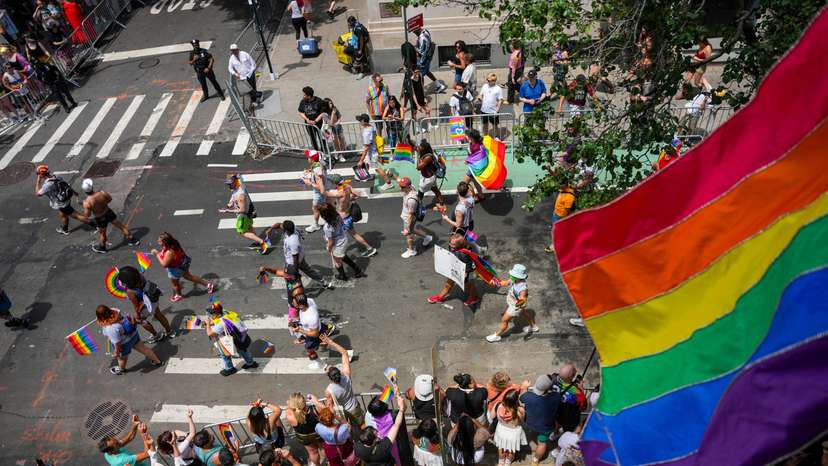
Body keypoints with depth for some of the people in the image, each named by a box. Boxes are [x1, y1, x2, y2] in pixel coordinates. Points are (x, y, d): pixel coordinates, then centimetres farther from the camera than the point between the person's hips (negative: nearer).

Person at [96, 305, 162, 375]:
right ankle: (157, 361, 46)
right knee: (142, 348, 27)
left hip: (124, 343, -6)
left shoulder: (111, 329, -41)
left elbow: (117, 342, -27)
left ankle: (121, 369, 61)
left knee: (122, 357, 28)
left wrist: (116, 352, -8)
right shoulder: (114, 311, -23)